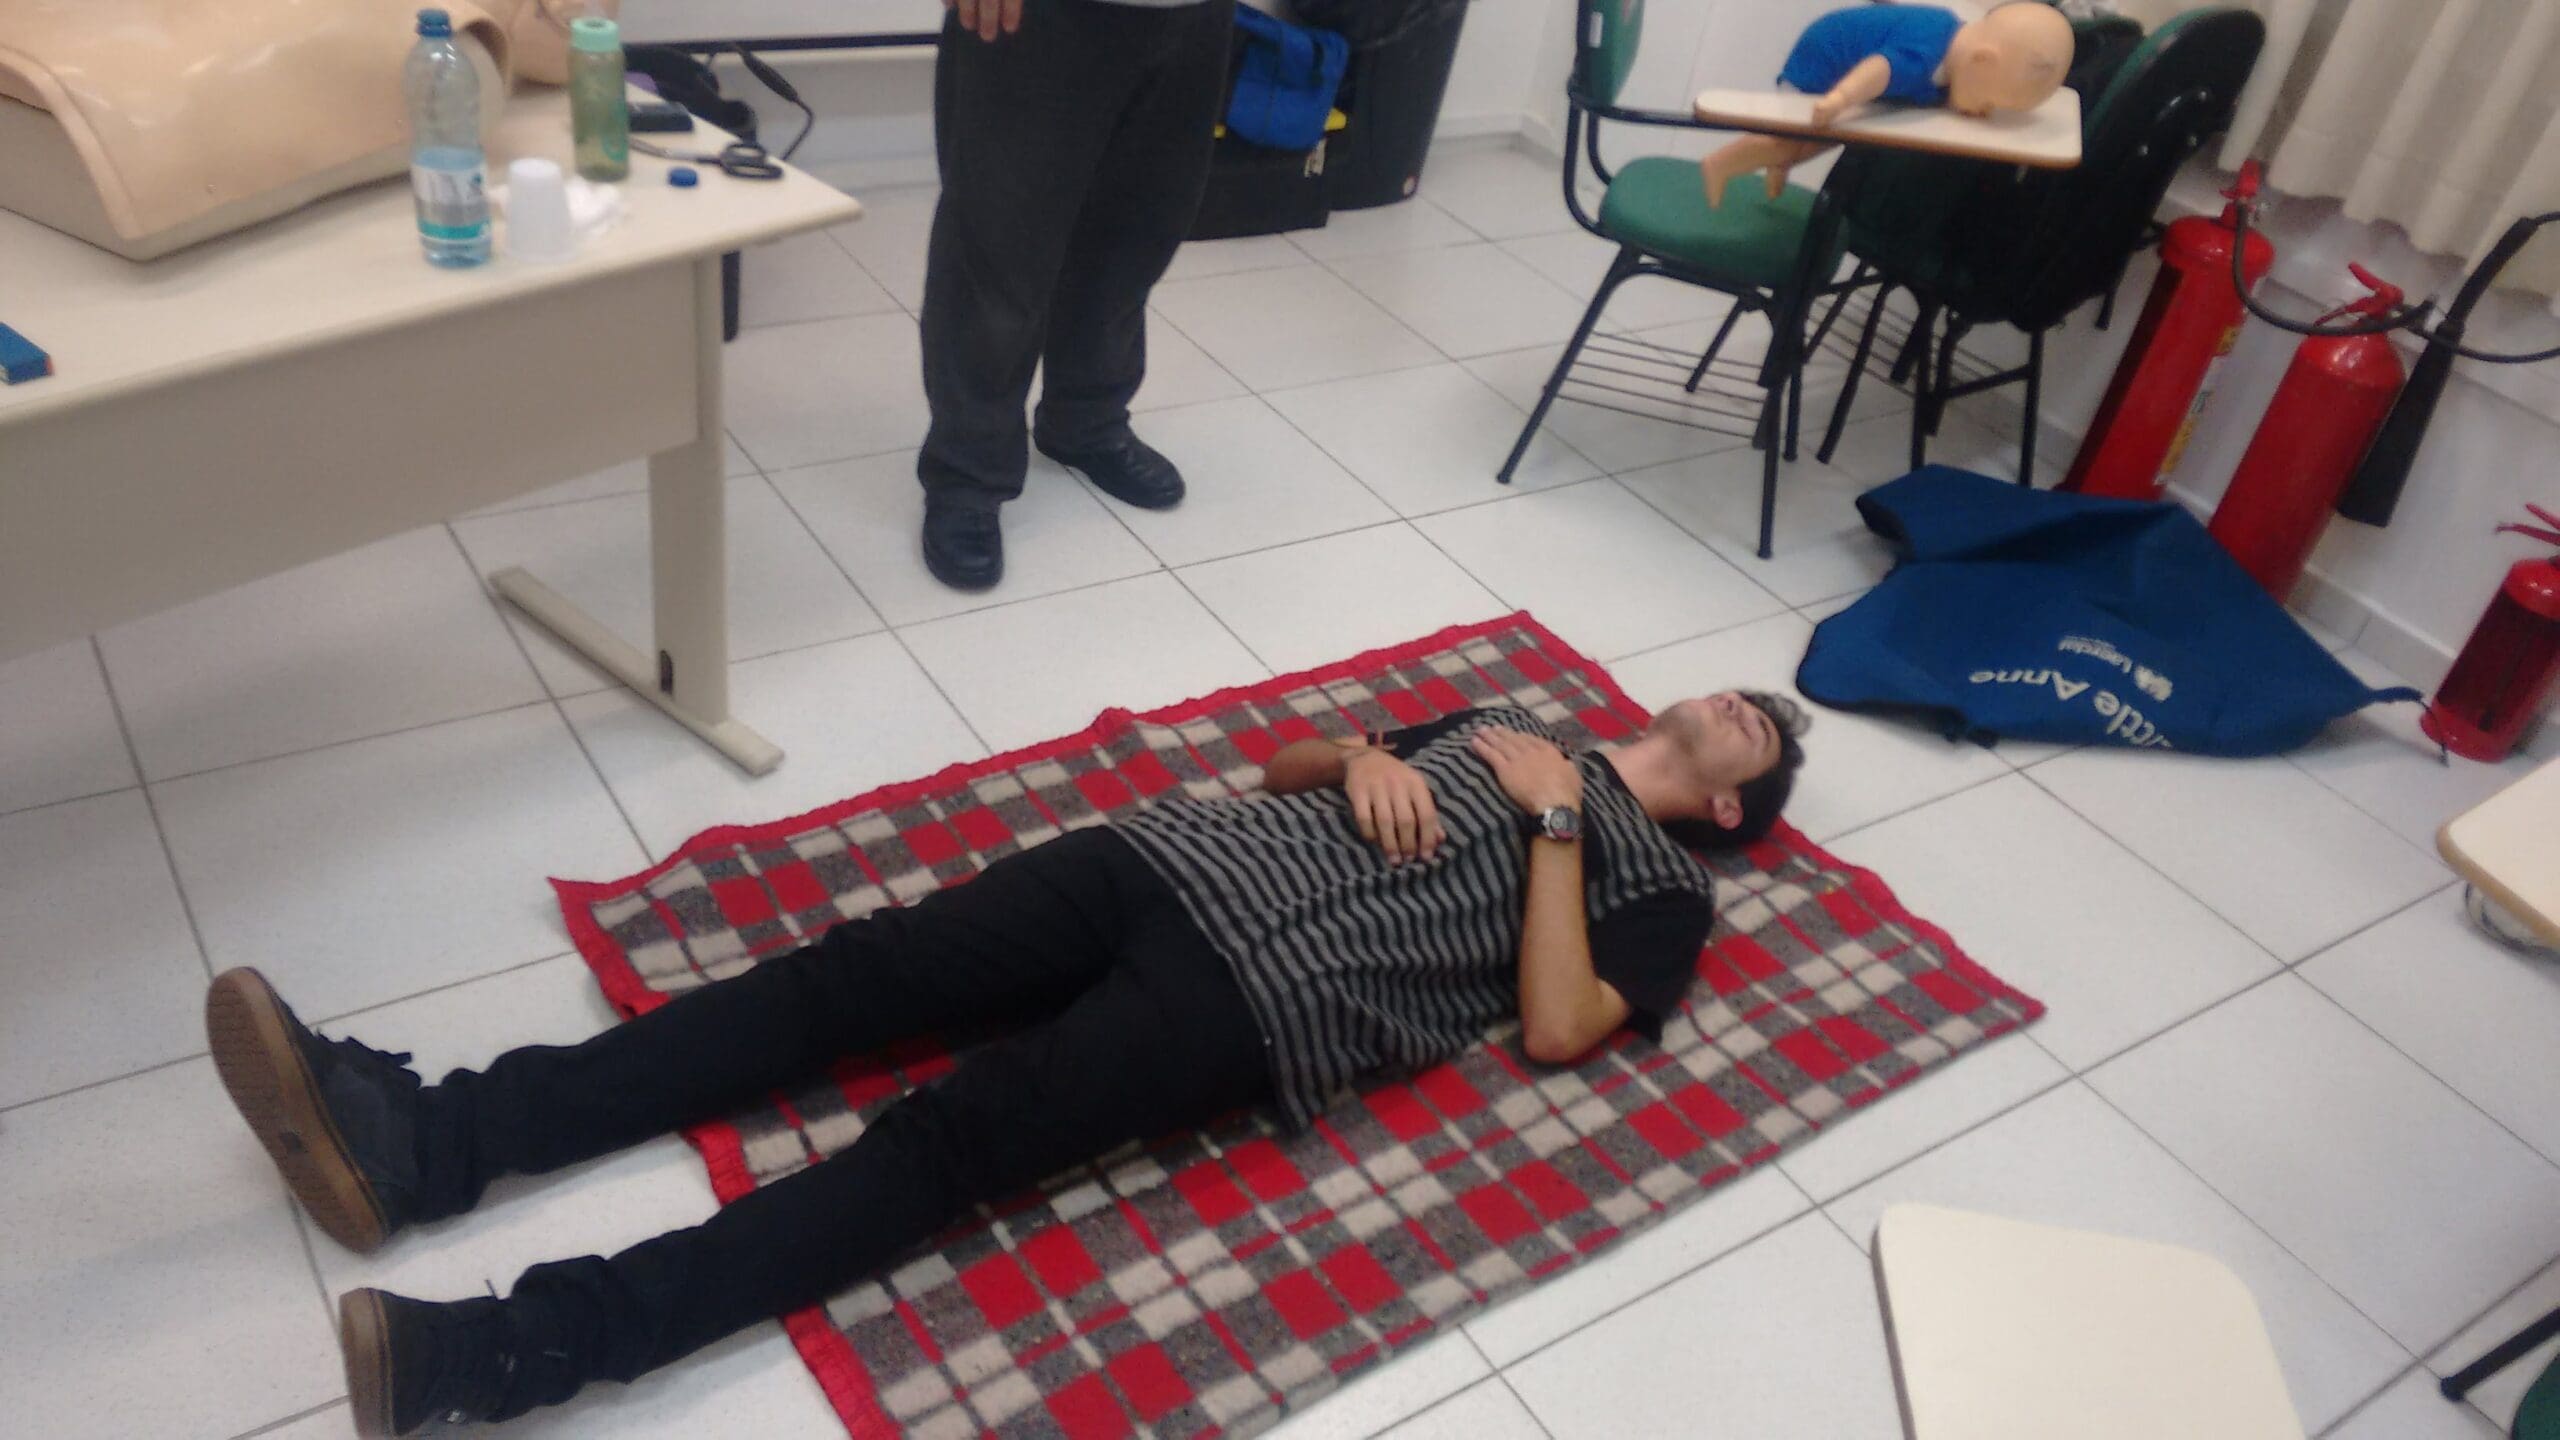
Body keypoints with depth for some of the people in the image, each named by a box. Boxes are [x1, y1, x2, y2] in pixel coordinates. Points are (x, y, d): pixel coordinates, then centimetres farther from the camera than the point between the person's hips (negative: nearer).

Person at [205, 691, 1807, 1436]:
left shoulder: (1661, 885, 13)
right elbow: (1277, 763, 27)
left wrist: (1556, 824, -2)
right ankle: (427, 1138, -17)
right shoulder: (1510, 716, 30)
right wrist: (1360, 757, 5)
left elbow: (1556, 1027, -5)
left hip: (1267, 993, -6)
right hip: (1179, 859, 6)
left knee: (947, 1139, -24)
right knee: (857, 973, -12)